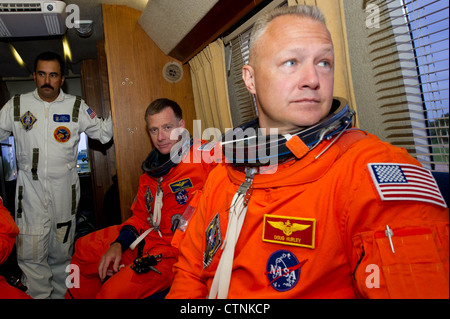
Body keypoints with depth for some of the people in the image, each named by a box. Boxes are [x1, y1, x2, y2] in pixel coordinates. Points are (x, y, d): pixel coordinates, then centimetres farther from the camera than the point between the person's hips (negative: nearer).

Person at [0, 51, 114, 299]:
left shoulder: (76, 107, 3)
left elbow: (103, 134, 3)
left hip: (64, 187, 0)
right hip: (30, 188, 0)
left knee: (61, 252, 12)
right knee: (30, 254, -3)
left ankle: (59, 294, 28)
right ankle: (39, 296, 13)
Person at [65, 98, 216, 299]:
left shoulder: (203, 155, -14)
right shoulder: (153, 167, 11)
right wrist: (119, 244, 2)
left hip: (177, 252, -8)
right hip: (148, 236, 9)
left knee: (114, 291, -22)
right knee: (83, 248, 17)